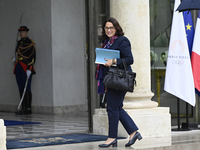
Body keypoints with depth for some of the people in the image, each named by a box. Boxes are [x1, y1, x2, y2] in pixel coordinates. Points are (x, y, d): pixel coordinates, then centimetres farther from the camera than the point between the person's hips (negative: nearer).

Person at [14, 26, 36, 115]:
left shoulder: (30, 43, -5)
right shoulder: (19, 43, 18)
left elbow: (32, 57, -11)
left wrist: (29, 69, -18)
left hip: (26, 68, -8)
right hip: (18, 68, 8)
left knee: (26, 88, -9)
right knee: (21, 88, 6)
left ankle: (28, 108, -8)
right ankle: (23, 108, 9)